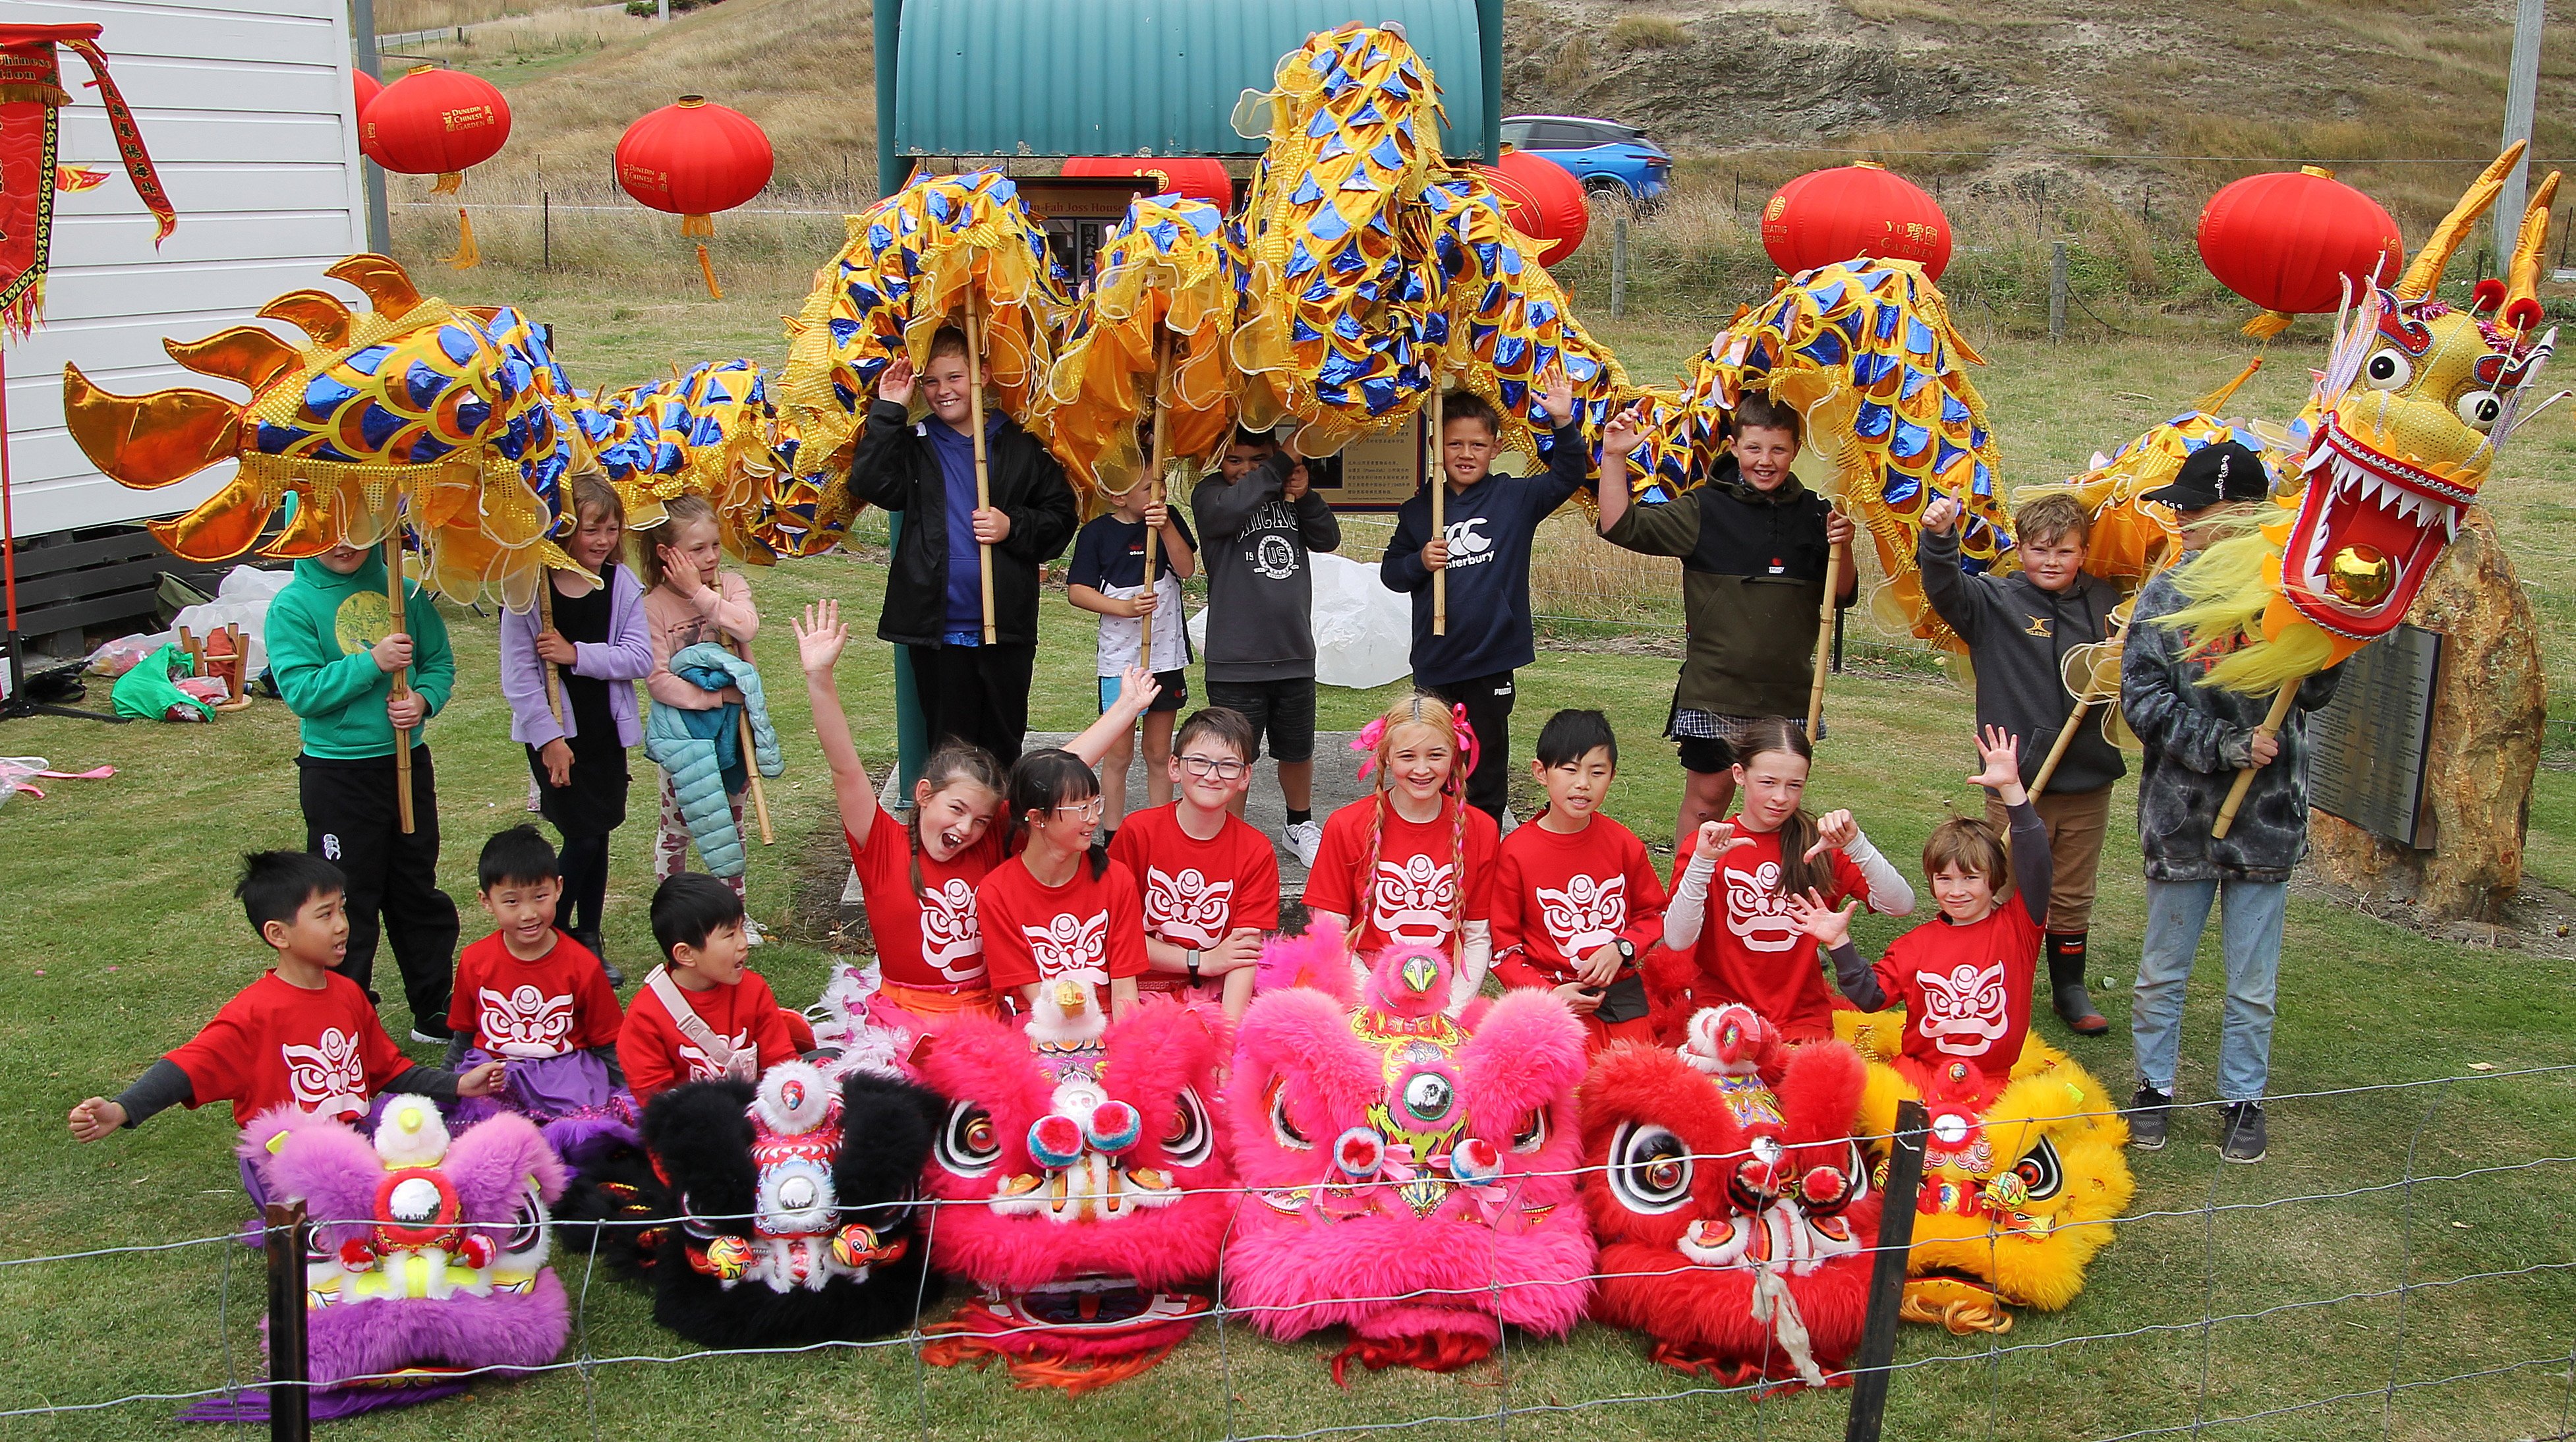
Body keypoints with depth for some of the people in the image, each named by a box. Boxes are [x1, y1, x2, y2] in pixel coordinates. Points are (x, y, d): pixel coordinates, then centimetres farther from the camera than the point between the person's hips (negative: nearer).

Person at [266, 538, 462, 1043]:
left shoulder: (403, 590, 1)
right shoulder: (292, 606, -9)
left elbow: (440, 661, 6)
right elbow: (301, 691, -17)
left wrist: (424, 699, -15)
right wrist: (372, 663, -26)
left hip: (408, 761, 4)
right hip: (337, 774, -4)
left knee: (419, 890, 16)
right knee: (348, 904, 4)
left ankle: (436, 1012, 29)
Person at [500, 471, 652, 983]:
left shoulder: (621, 584, -2)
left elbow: (640, 658, -9)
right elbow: (518, 672, -13)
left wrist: (578, 654, -20)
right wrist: (549, 738, -15)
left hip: (607, 730, 4)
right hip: (555, 734, -4)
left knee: (597, 835, 11)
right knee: (584, 835, -8)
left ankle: (589, 943, 24)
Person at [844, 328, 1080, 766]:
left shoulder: (1021, 445, 5)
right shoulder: (914, 444, 6)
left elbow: (1062, 516, 6)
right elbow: (869, 484, -11)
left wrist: (1013, 527, -12)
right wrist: (888, 411, -11)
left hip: (1007, 629, 0)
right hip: (937, 631, 0)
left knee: (1004, 748, 11)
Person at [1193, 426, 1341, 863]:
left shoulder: (1290, 491, 8)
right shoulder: (1210, 493, -5)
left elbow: (1328, 539, 1)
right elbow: (1230, 509, -28)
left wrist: (1304, 496, -15)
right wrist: (1285, 462, -24)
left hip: (1295, 652, 4)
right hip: (1236, 659, -4)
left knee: (1297, 750, 19)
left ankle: (1300, 826, 39)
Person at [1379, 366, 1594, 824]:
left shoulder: (1514, 499, 0)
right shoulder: (1418, 510, 4)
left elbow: (1568, 476, -8)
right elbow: (1390, 572, 8)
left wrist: (1564, 423, -21)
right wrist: (1419, 562, -12)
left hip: (1491, 662, -1)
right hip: (1434, 662, 2)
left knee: (1487, 770, 9)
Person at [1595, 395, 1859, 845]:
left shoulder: (1813, 515, 6)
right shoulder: (1707, 509, -2)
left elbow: (1842, 596, 9)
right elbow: (1620, 527, -7)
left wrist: (1842, 548, -10)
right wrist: (1615, 458, -18)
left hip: (1788, 694, 3)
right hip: (1714, 693, -3)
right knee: (1707, 800, 2)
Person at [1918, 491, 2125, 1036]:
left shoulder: (2105, 602, 6)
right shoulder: (1995, 601, -5)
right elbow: (1945, 587, -23)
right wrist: (1938, 539, -42)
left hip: (2088, 782, 3)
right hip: (2017, 780, -3)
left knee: (2074, 897, 17)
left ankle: (2070, 988, 32)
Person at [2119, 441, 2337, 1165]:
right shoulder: (2165, 595, -2)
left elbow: (2316, 691, -10)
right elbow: (2143, 698, -6)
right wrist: (2224, 745, -16)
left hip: (2266, 816, -1)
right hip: (2181, 814, 1)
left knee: (2253, 982, 10)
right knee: (2162, 969, 14)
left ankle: (2243, 1099, 27)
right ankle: (2154, 1087, 31)